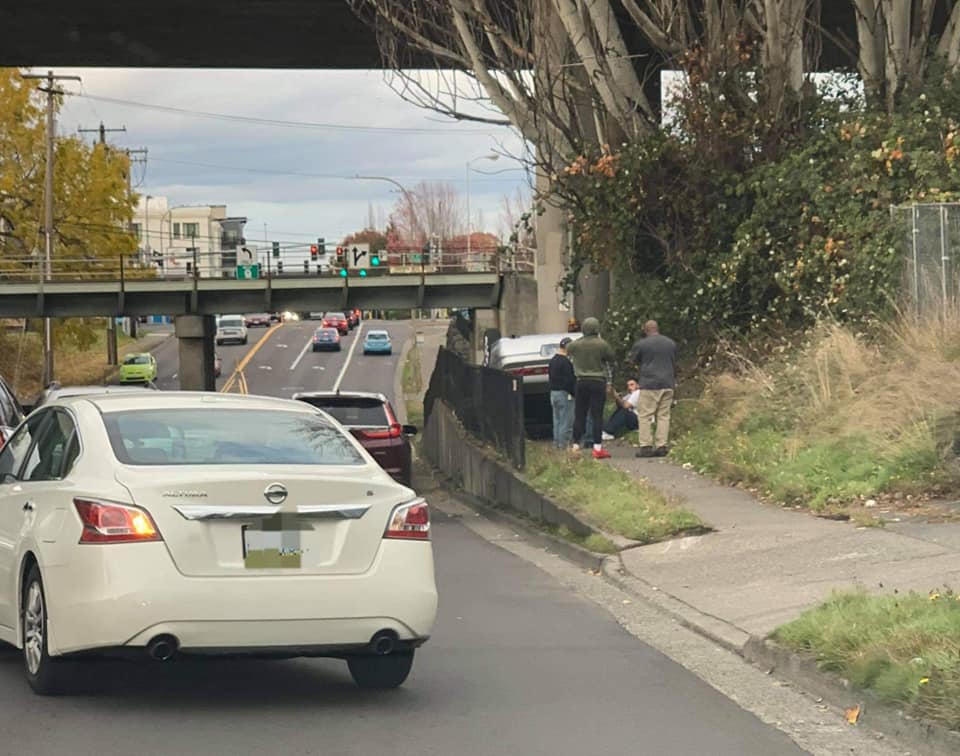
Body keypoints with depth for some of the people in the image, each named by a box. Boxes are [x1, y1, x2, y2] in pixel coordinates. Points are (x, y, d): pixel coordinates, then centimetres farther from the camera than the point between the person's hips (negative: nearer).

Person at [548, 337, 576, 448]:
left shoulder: (552, 361, 12)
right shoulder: (565, 362, -17)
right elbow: (570, 380, -19)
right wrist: (574, 393, -12)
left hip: (553, 392, 9)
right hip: (564, 393, -9)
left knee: (557, 419, 13)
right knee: (566, 420, -5)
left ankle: (556, 442, 15)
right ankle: (564, 443, -7)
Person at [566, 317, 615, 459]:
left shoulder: (576, 345, -1)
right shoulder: (602, 345, -10)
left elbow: (567, 350, 19)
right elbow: (611, 360, -2)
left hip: (582, 382, 3)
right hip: (598, 382, -3)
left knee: (579, 415, 9)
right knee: (597, 415, -2)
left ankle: (576, 445, 10)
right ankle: (597, 447, -5)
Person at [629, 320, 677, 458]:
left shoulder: (641, 344, -6)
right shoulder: (671, 344, 10)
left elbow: (633, 359, 9)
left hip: (649, 385, -5)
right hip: (667, 384, 5)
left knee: (645, 416, -1)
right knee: (664, 415, 5)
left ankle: (645, 446, -6)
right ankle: (662, 446, 1)